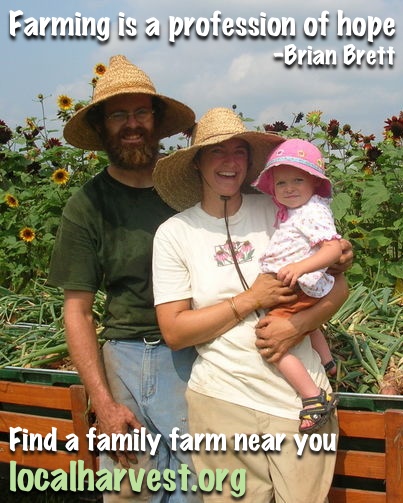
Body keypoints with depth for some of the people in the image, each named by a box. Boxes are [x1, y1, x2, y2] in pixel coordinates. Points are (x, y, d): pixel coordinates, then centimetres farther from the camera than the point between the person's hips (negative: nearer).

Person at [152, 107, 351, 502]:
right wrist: (251, 299, -14)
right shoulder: (174, 233, -3)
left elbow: (338, 285, 3)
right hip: (224, 399, -1)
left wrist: (299, 324, -16)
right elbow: (174, 332, -7)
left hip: (299, 396, 2)